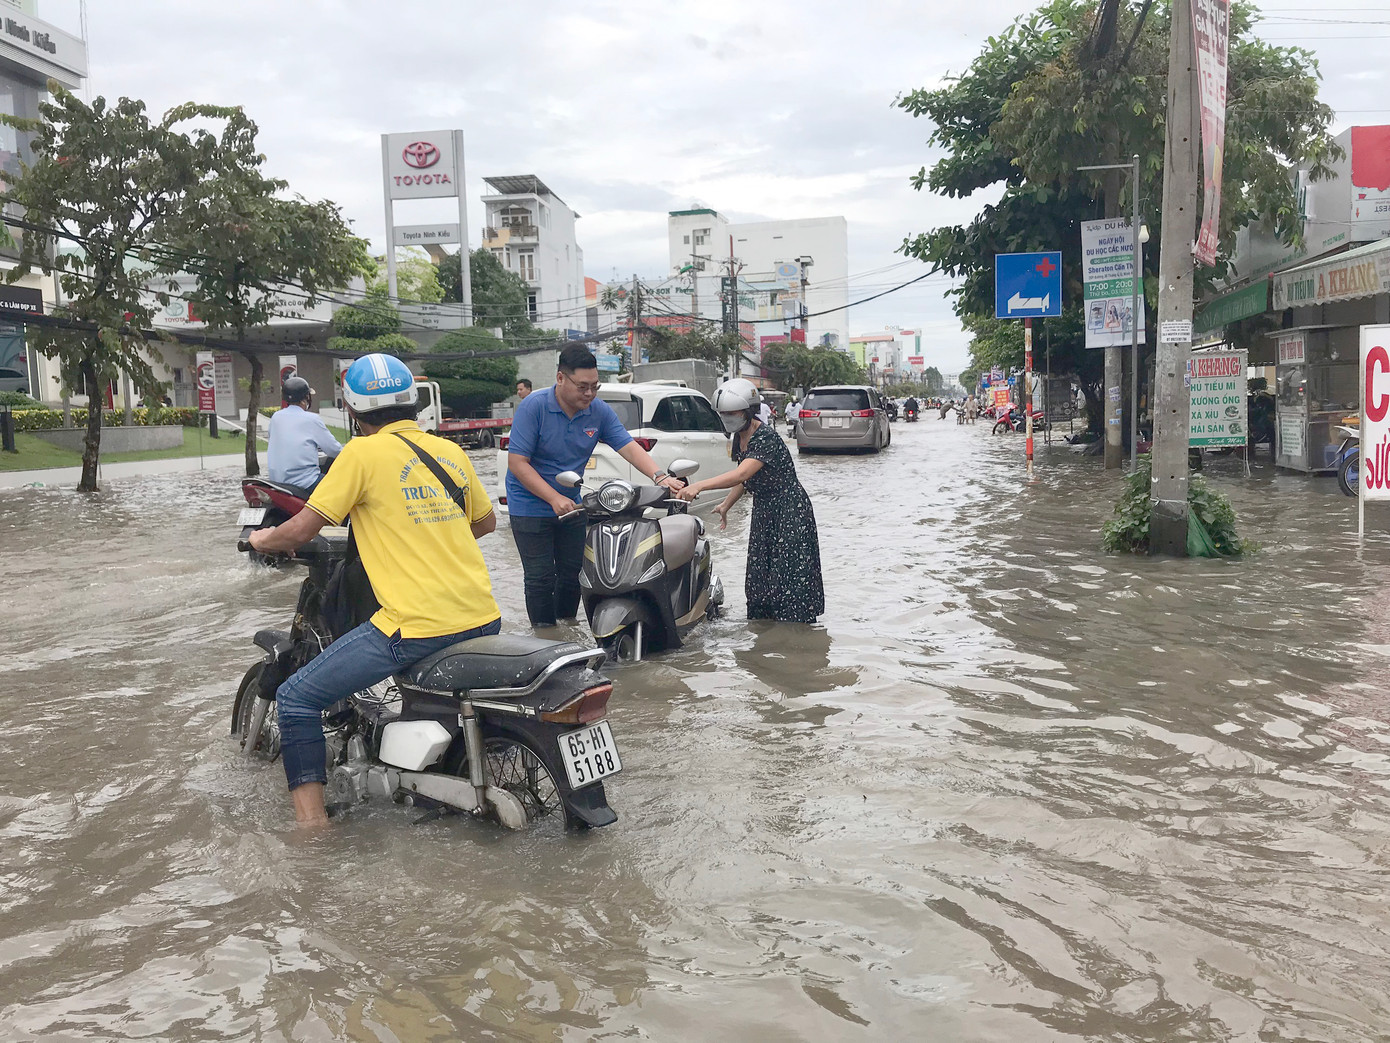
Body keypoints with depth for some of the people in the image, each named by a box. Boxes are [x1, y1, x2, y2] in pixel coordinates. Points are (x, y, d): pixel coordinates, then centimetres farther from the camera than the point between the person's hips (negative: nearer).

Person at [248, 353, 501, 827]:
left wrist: (264, 539, 18)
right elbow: (486, 521, 26)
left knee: (297, 698, 4)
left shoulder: (363, 453, -5)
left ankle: (311, 822, -2)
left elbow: (301, 529, -3)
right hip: (483, 619, 7)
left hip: (417, 626, -7)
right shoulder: (451, 451, 13)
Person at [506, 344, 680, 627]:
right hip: (531, 506, -5)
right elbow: (517, 462, -20)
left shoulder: (600, 411, -5)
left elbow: (628, 447, -11)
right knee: (540, 578, -4)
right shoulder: (534, 407, -19)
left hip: (571, 504, 5)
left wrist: (659, 477, -29)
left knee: (573, 572, 13)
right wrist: (554, 498, -26)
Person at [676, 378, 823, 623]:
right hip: (763, 513, 9)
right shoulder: (739, 438, 5)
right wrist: (726, 505, 13)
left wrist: (698, 486, -43)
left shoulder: (765, 438, -23)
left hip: (790, 513, -9)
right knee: (759, 577, 9)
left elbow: (742, 474, -36)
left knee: (790, 579, -9)